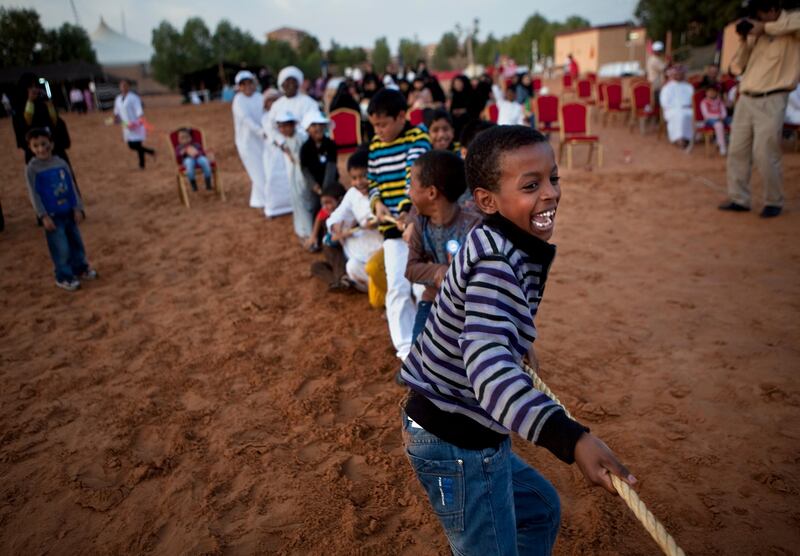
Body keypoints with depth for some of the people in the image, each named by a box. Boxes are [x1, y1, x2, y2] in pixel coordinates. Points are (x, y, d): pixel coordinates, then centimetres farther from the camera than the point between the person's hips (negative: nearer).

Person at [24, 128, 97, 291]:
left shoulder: (61, 163, -1)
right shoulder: (32, 169, -11)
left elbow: (72, 187, 5)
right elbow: (34, 195, -11)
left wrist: (77, 208, 1)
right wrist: (44, 216, -14)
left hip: (68, 212, 4)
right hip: (52, 215, -4)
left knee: (76, 242, 17)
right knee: (61, 248, 0)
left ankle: (80, 268, 36)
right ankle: (64, 277, 15)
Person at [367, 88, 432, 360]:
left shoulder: (417, 136, -6)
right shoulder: (375, 144, 11)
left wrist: (408, 208, -33)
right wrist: (377, 203, -4)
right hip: (392, 226, 4)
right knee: (397, 288, -2)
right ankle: (406, 348, 6)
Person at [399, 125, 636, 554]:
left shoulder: (504, 246, 3)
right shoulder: (496, 262, -29)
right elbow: (489, 366, -44)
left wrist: (519, 343, 29)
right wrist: (572, 438, -53)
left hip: (469, 436, 10)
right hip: (456, 445, -10)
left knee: (541, 509, 29)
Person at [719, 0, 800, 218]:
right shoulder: (756, 35, 17)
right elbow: (736, 68, 16)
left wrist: (765, 27, -16)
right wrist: (743, 43, 1)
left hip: (771, 101, -6)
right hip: (745, 100, 7)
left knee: (765, 155, -8)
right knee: (737, 151, 5)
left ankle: (774, 202, 8)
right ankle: (738, 199, 14)